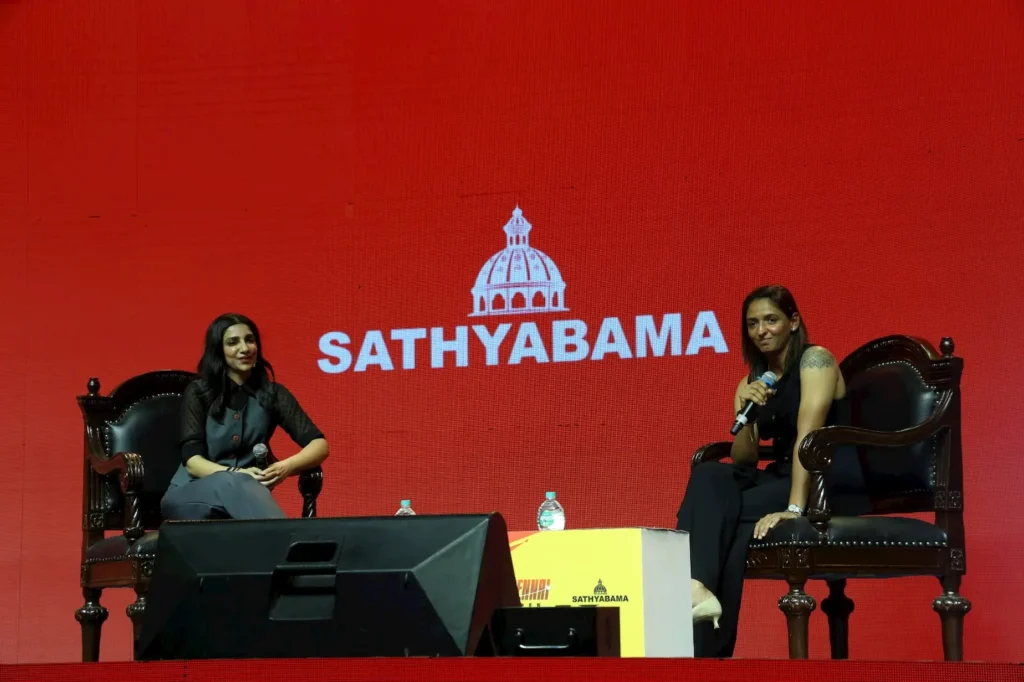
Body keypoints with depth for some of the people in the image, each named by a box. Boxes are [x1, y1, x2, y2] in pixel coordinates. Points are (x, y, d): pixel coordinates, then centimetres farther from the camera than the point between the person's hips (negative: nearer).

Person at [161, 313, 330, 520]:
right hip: (189, 497, -2)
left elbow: (319, 445, -3)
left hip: (244, 492, 2)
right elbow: (192, 460, -10)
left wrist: (286, 467, -25)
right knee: (233, 484, -39)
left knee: (242, 484, -38)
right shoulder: (198, 392, -1)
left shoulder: (272, 393, 4)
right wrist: (237, 474, -30)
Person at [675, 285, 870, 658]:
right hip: (783, 478, 6)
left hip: (834, 484, -6)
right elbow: (743, 462, 5)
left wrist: (795, 508, -33)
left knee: (726, 509, -27)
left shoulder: (815, 360, -7)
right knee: (709, 476, -22)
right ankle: (696, 587, -40)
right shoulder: (751, 383, 13)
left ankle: (707, 648, -25)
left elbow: (808, 434, -22)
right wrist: (745, 414, -15)